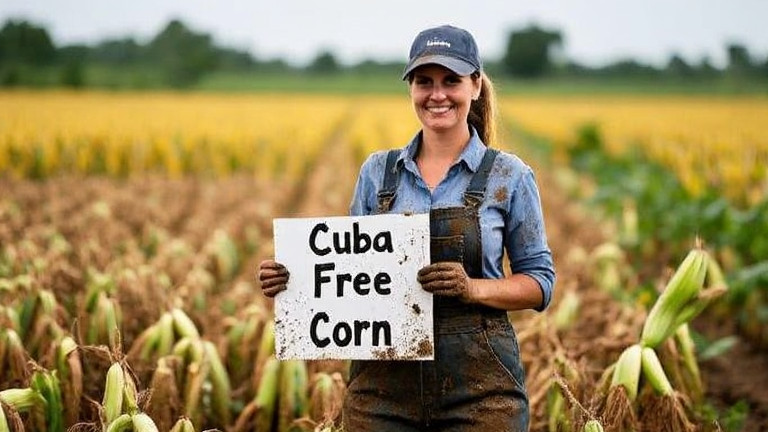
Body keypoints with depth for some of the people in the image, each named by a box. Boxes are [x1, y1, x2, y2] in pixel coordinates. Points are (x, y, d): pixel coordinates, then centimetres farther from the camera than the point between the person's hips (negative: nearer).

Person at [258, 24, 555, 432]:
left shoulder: (509, 175, 0)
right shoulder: (378, 170, 8)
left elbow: (540, 280, 3)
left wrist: (473, 288, -15)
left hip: (479, 386, -2)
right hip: (382, 384, 2)